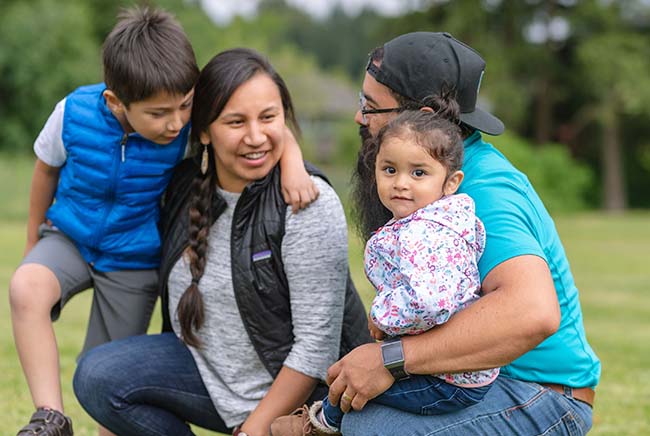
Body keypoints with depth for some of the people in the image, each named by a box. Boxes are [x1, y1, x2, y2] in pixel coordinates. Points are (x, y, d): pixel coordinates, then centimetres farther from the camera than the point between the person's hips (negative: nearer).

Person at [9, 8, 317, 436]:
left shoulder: (194, 125, -25)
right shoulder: (75, 112, -21)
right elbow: (47, 169, -1)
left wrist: (292, 161, -44)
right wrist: (34, 241, 12)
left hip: (134, 260, 0)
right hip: (69, 237, 0)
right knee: (26, 288, -31)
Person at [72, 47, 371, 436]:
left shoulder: (311, 204, -20)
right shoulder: (186, 187, -1)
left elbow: (316, 345, -21)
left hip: (304, 394, -6)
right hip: (217, 375, 6)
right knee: (98, 376, -13)